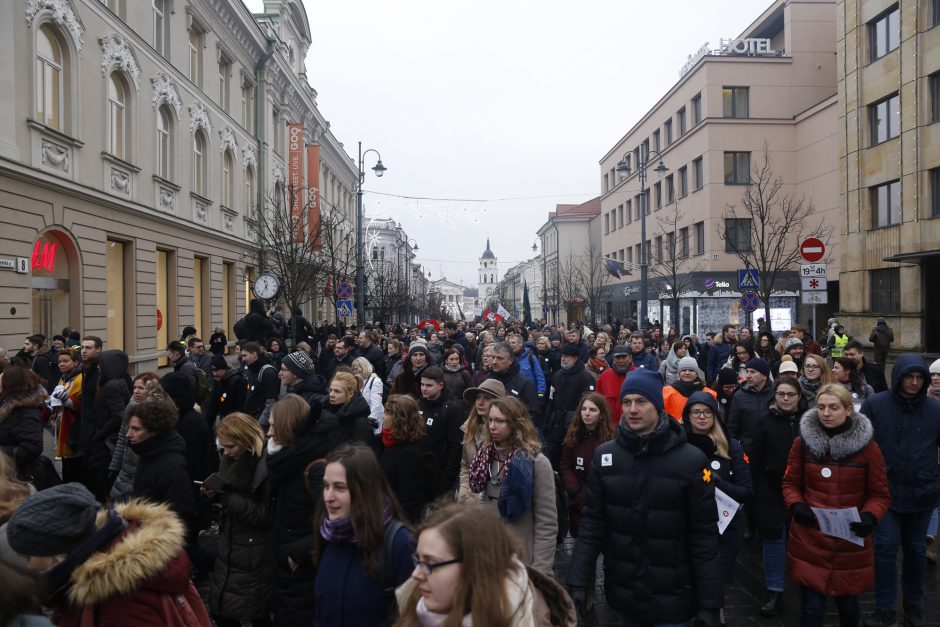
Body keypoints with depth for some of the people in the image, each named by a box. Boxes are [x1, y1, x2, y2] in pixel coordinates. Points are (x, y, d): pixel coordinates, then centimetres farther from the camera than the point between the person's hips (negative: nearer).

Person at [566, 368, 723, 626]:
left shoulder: (691, 459, -11)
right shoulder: (604, 455, -3)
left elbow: (704, 536, -8)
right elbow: (592, 524, -2)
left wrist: (709, 602, -8)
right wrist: (578, 581, -8)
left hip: (672, 595, -2)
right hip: (622, 592, 3)